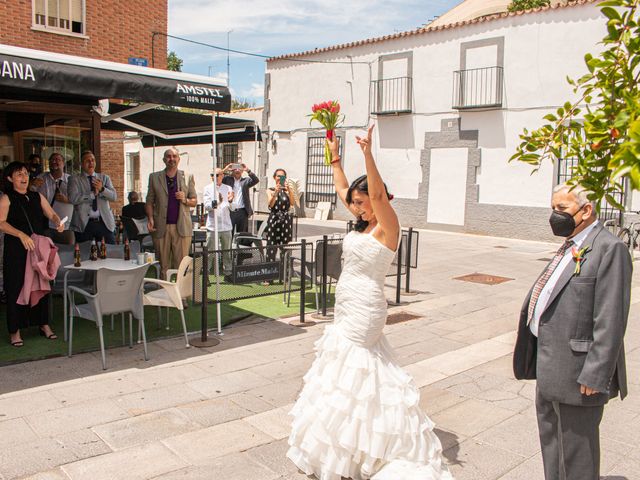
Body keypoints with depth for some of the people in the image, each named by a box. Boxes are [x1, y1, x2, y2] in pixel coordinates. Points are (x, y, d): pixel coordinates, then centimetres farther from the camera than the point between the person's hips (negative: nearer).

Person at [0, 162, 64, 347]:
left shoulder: (37, 197, 12)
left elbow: (51, 214, 8)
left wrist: (58, 222, -14)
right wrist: (21, 235, -27)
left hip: (38, 247, 4)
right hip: (16, 250, -4)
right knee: (16, 288, 1)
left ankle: (44, 324, 21)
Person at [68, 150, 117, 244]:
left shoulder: (104, 178, 15)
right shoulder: (74, 179, 7)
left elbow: (114, 197, 4)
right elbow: (73, 198, -8)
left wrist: (102, 189, -13)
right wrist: (93, 194, -8)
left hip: (105, 222, 2)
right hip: (84, 224, -2)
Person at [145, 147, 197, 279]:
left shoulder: (188, 177, 11)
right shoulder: (154, 177, 11)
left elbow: (194, 201, 12)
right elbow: (149, 201, 9)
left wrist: (185, 200, -9)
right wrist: (150, 218, -7)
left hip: (182, 227, 0)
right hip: (161, 227, 1)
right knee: (163, 265, 3)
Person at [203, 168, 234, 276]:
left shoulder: (228, 188, 11)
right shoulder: (208, 188, 4)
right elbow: (207, 206, -8)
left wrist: (230, 201, -19)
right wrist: (217, 202, -26)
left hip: (226, 225, 3)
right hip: (213, 225, -3)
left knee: (227, 252, 9)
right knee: (210, 252, -4)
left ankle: (228, 273, 19)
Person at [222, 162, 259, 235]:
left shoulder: (245, 181, 9)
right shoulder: (228, 179, 9)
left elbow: (256, 180, -5)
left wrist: (248, 170, -13)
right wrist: (225, 170, -7)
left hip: (242, 212, 0)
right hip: (230, 211, 0)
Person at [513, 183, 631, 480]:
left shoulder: (609, 249, -17)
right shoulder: (570, 247, 12)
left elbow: (611, 321, -22)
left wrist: (594, 375, -22)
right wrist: (541, 360, 17)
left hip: (576, 371, -9)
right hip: (550, 367, 9)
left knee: (576, 448, 6)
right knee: (550, 436, 23)